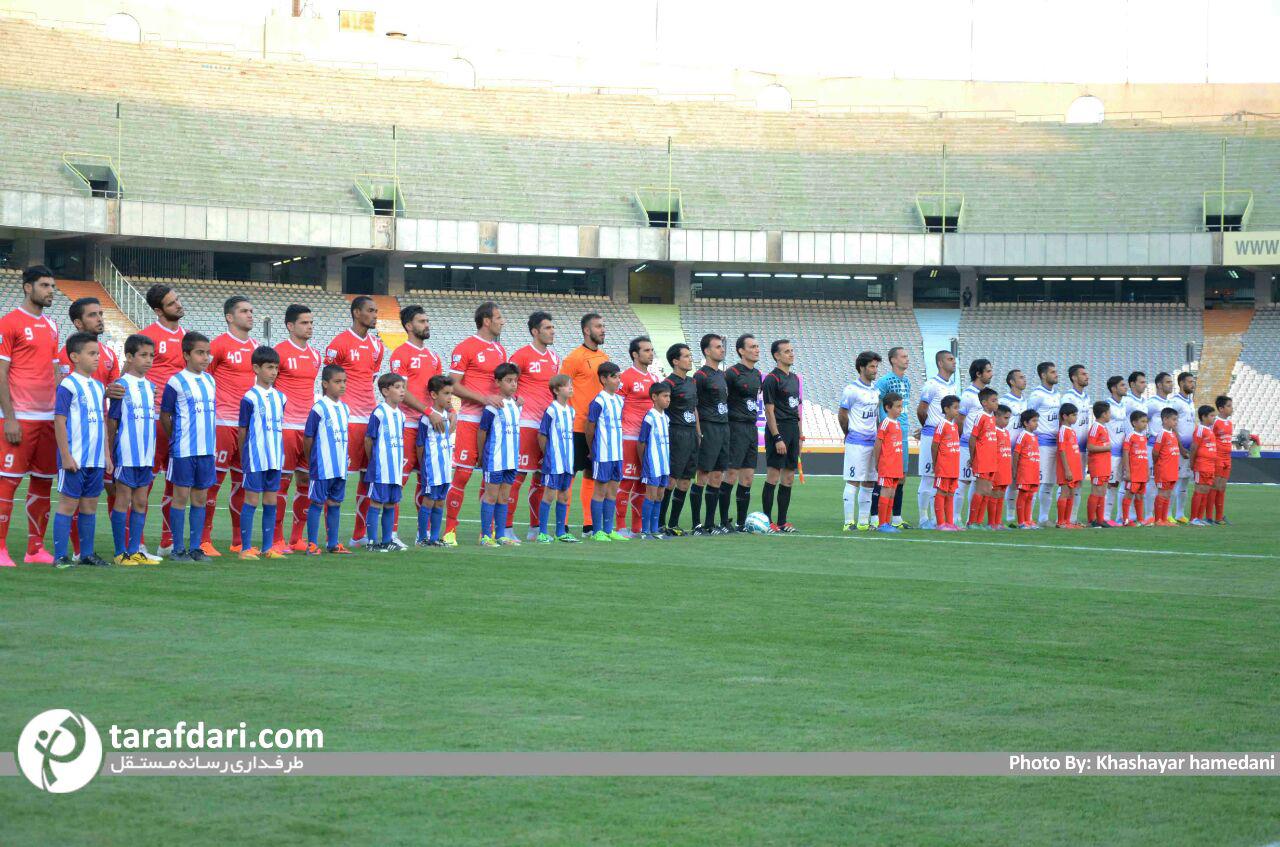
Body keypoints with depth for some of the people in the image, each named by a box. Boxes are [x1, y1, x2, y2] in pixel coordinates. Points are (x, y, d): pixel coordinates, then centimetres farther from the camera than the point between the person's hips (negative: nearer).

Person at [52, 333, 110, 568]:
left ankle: (87, 554, 18)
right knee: (68, 504, -4)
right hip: (74, 459, -7)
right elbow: (59, 421, -13)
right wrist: (66, 456, -16)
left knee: (90, 505, 11)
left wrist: (106, 455, 16)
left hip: (96, 460, 7)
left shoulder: (98, 387, 13)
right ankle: (60, 556, -2)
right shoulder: (68, 386, -10)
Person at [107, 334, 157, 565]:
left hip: (146, 456, 6)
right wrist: (110, 455, -8)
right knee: (123, 501, -1)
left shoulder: (150, 387, 12)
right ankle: (120, 553, 3)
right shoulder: (121, 386, -7)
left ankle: (134, 551, 13)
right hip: (126, 454, -6)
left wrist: (153, 455, 14)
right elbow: (112, 422, -6)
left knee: (140, 503, 8)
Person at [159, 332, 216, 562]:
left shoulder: (210, 381, 10)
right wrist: (178, 439, 4)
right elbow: (165, 416, -3)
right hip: (183, 450, -6)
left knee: (200, 498, 8)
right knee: (181, 496, -1)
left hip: (207, 449, 6)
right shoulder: (176, 382, -8)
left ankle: (195, 547, 13)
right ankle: (178, 549, 3)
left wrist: (210, 442, 12)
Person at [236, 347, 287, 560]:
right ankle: (246, 548, 1)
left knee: (271, 502, 8)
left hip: (275, 458, 6)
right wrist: (243, 458, 0)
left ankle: (268, 547, 13)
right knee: (252, 500, -3)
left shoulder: (279, 397, 10)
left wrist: (280, 454, 10)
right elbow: (243, 430, -3)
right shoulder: (250, 398, -8)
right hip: (255, 458, -6)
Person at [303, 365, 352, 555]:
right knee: (317, 502, -1)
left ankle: (333, 543, 17)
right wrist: (311, 462, -2)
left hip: (340, 467, 7)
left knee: (335, 503, 11)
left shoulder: (345, 409, 10)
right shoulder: (319, 408, -11)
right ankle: (312, 544, 3)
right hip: (321, 467, -7)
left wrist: (346, 457, 11)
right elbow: (308, 438, -7)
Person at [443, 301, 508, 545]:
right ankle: (450, 530, 0)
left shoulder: (500, 350, 17)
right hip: (470, 419, -7)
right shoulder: (465, 348, -5)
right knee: (462, 474, -6)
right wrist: (484, 398, -18)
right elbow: (454, 386, -9)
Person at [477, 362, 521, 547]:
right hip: (495, 460, -7)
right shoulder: (493, 407, -12)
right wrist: (481, 456, 2)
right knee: (491, 496, -2)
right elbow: (482, 432, -5)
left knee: (504, 497, 10)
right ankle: (485, 535, 2)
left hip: (511, 460, 7)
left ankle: (500, 535, 14)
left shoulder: (516, 405, 9)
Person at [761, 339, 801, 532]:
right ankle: (768, 521, -3)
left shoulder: (794, 378, 16)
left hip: (793, 430, 8)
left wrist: (800, 435, 16)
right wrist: (777, 438, -18)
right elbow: (769, 410, -13)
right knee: (773, 476, -6)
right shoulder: (771, 379, -9)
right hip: (778, 430, -8)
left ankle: (782, 521, 12)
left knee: (789, 477, 8)